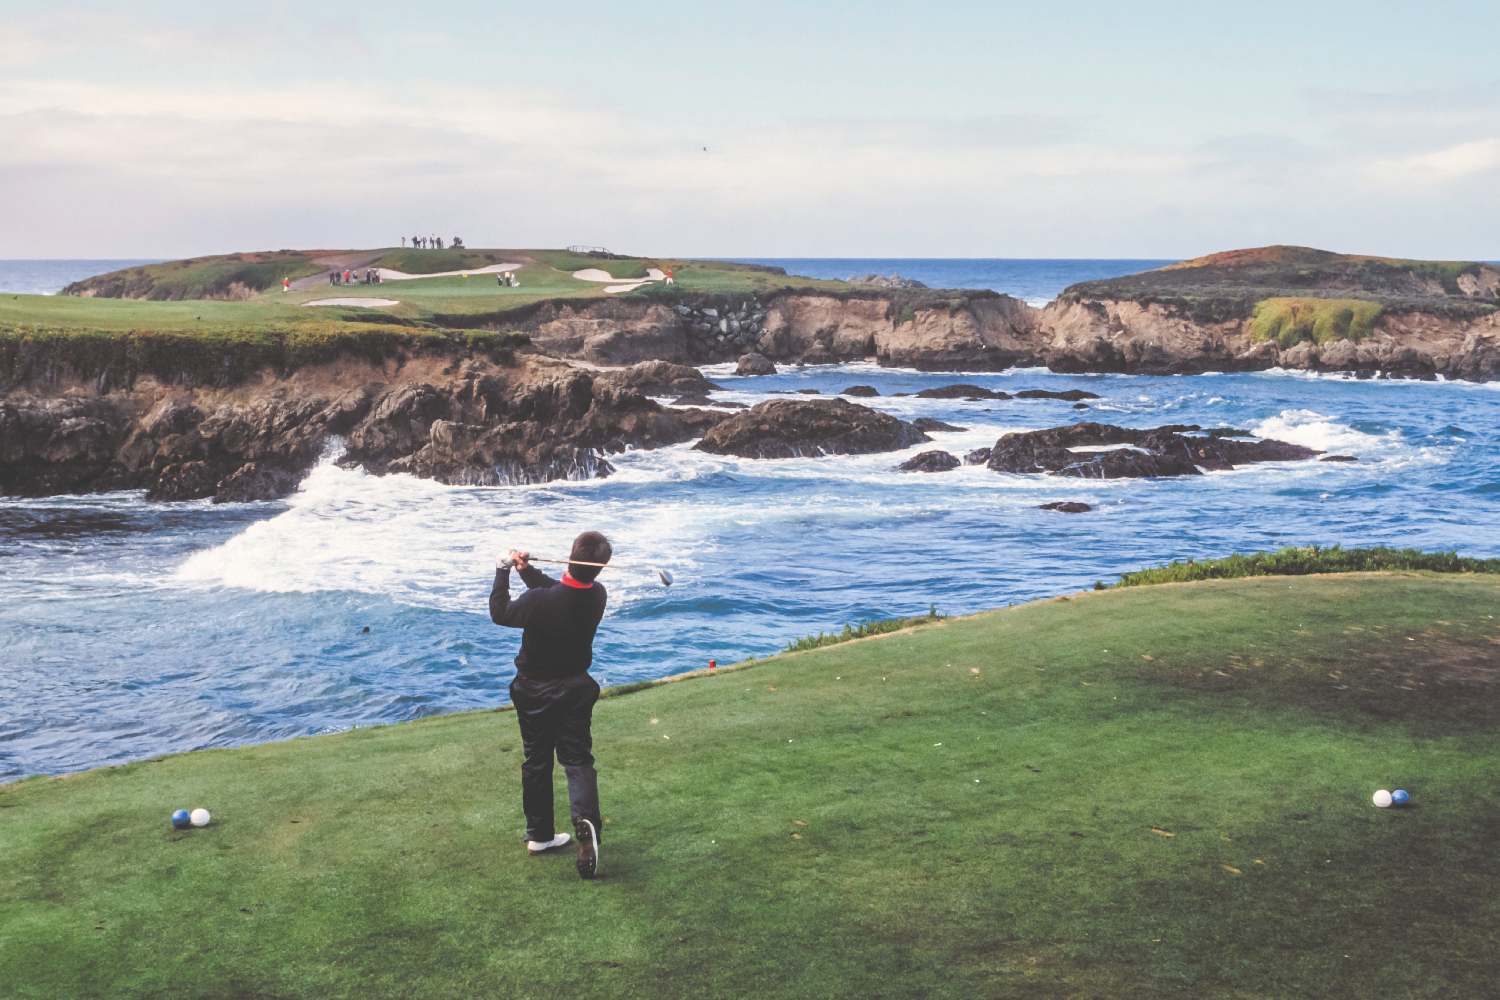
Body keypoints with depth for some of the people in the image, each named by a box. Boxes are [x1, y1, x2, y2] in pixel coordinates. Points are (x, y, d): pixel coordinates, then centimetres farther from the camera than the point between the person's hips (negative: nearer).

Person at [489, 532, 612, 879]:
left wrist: (503, 571, 2)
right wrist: (527, 570, 3)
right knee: (578, 759, 5)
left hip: (534, 691, -2)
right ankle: (586, 819, -22)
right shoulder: (597, 595, -13)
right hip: (576, 688, 2)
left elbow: (499, 613, -7)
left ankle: (539, 835, 24)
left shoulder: (539, 601, -28)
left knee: (536, 761, 13)